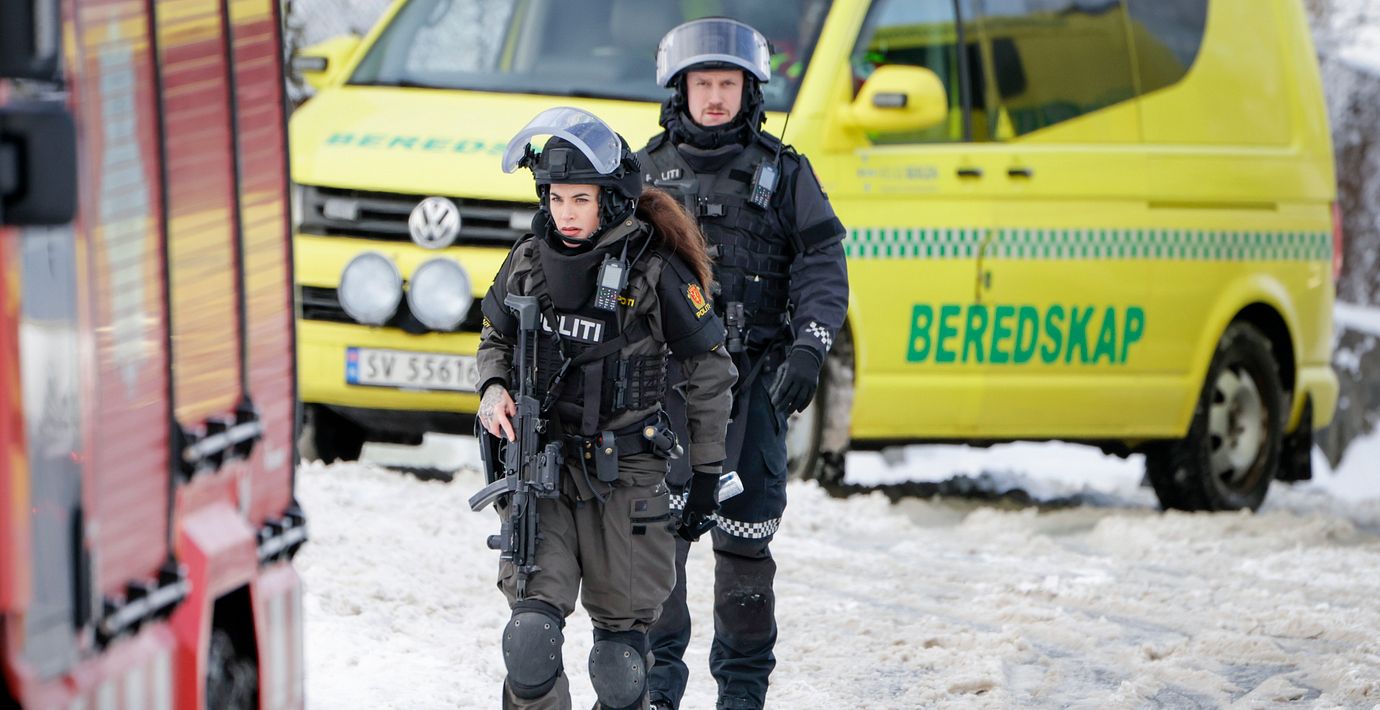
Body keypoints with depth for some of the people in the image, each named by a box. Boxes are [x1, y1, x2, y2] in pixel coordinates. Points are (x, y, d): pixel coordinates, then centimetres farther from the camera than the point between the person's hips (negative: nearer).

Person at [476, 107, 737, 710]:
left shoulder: (655, 273, -9)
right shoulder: (530, 262, 3)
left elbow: (710, 372, -1)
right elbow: (495, 338, 20)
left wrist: (706, 475, 2)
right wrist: (494, 388, -2)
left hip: (626, 473, -3)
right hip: (540, 463, 3)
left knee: (621, 646, 2)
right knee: (532, 632, -14)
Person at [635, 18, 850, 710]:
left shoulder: (782, 173, 8)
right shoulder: (647, 170, 11)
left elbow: (821, 263, 2)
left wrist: (809, 347, -12)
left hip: (752, 382, 0)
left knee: (745, 535, 1)